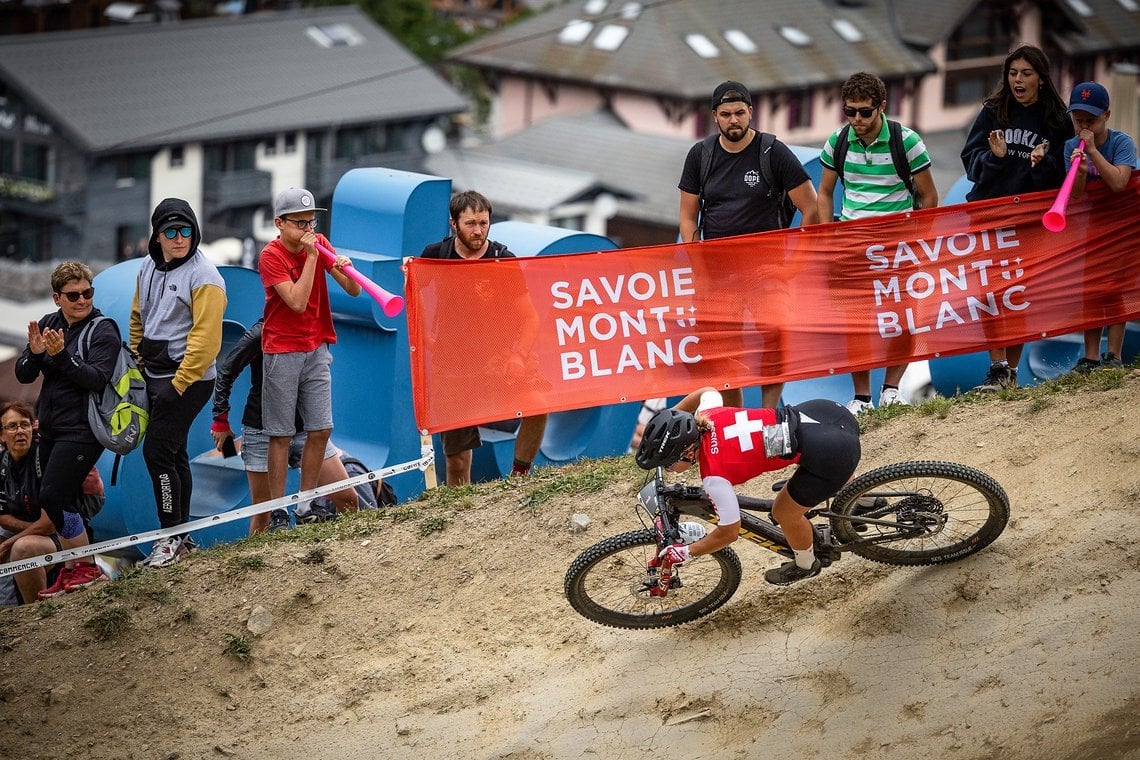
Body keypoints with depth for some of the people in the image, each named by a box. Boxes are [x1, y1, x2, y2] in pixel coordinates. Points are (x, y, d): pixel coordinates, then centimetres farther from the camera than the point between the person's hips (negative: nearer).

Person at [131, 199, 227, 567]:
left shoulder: (204, 277, -17)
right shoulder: (149, 268, 8)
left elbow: (206, 337, -21)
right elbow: (138, 317, 21)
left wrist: (178, 385, -21)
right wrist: (137, 363, 18)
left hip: (188, 380, -8)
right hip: (154, 377, 8)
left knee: (157, 451, -13)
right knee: (173, 453, 13)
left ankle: (172, 535, -5)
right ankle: (181, 535, 21)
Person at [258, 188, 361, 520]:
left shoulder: (320, 244, 4)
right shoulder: (271, 256, -10)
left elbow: (354, 291, 1)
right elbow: (298, 302, -21)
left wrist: (345, 270, -20)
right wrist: (311, 256, -20)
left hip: (316, 349, 5)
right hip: (282, 352, -5)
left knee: (321, 429, 0)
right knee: (282, 434, -2)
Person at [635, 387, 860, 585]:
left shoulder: (715, 477, -18)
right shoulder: (705, 415, 0)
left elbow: (729, 533, -4)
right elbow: (708, 392, 26)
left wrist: (684, 553, 9)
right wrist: (669, 417, 34)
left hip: (832, 454, -7)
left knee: (785, 513, 16)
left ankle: (806, 565, 44)